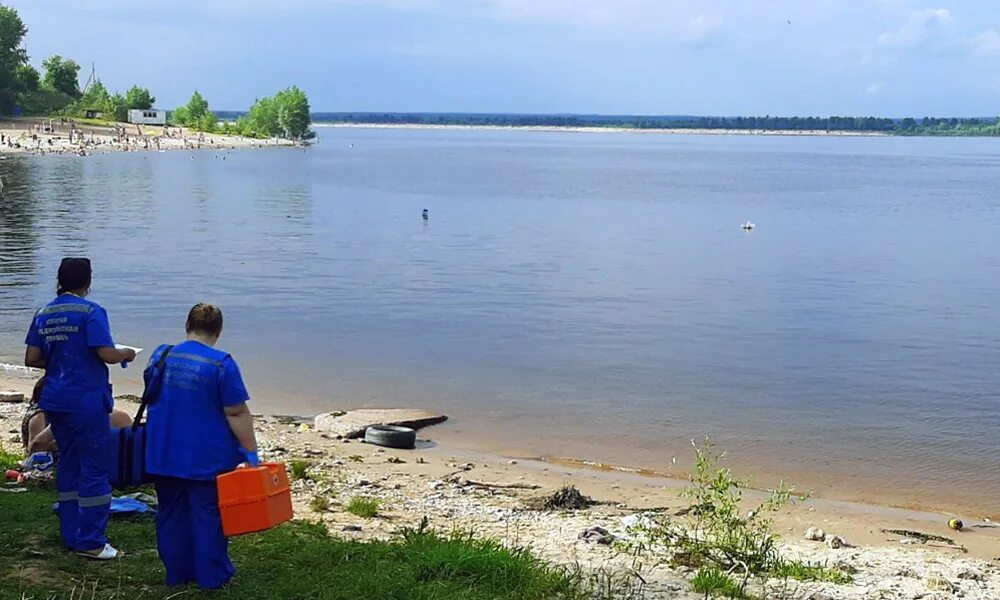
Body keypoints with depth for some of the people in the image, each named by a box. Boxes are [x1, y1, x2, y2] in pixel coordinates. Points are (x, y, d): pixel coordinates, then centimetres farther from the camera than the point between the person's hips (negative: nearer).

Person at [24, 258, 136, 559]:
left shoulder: (43, 314, 8)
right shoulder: (90, 311, -12)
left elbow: (31, 359, 8)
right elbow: (107, 354, -19)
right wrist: (126, 354, 1)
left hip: (55, 401, 7)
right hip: (87, 401, -7)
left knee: (68, 465, 15)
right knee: (94, 469, -1)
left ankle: (72, 536, 21)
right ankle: (90, 542, 0)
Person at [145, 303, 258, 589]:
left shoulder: (160, 356, 2)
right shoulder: (222, 365, -15)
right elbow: (237, 414, -15)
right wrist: (251, 450, -9)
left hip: (164, 455, 5)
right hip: (208, 458, -5)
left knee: (171, 513, 15)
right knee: (208, 515, 5)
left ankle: (177, 573, 23)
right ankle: (212, 576, 12)